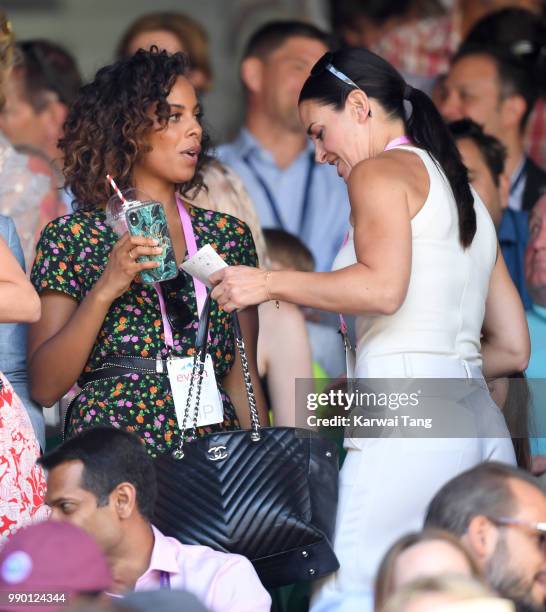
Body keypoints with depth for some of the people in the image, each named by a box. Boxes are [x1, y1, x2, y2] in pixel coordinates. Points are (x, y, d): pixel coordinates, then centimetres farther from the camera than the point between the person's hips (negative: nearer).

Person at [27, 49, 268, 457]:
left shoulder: (228, 236, 12)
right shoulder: (72, 238, 1)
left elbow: (241, 375, 11)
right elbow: (44, 387, -6)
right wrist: (105, 290, -15)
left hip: (213, 445, 3)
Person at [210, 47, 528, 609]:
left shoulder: (382, 172, 2)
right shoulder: (465, 194, 26)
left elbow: (383, 286, -17)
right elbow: (513, 348, 25)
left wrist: (270, 283, -9)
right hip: (484, 424, 9)